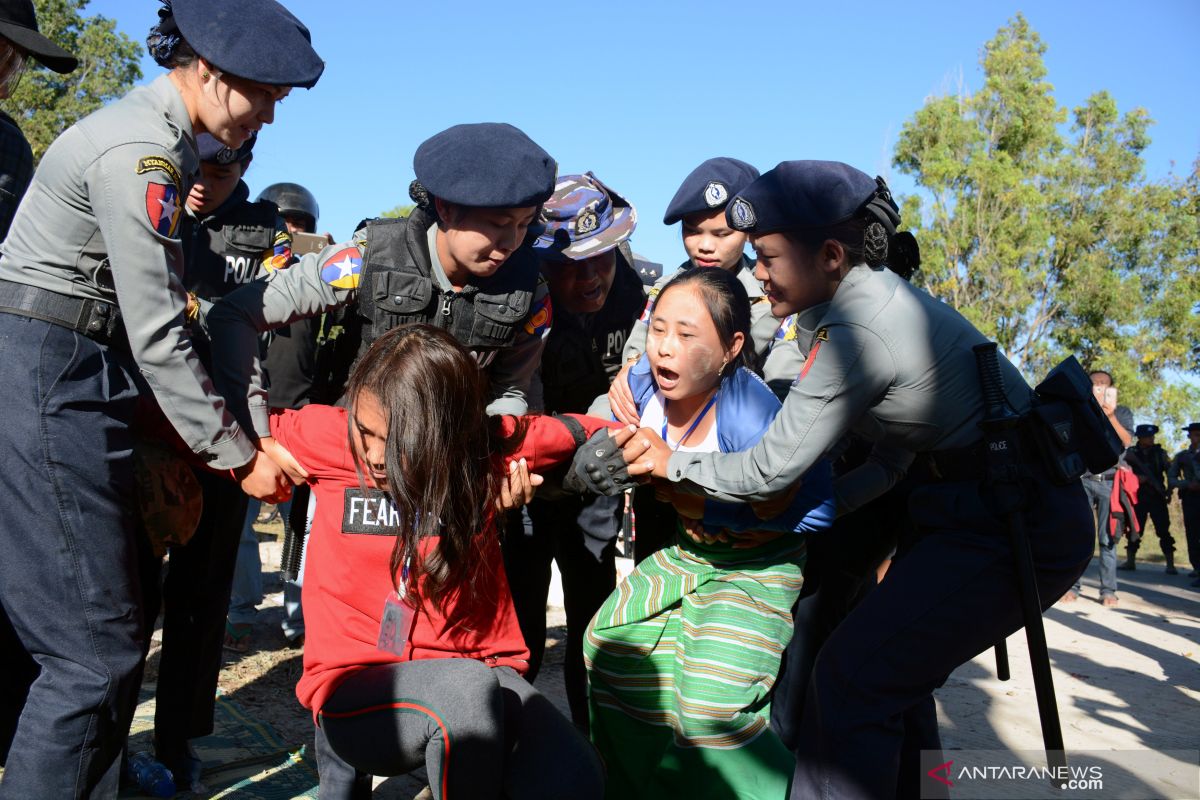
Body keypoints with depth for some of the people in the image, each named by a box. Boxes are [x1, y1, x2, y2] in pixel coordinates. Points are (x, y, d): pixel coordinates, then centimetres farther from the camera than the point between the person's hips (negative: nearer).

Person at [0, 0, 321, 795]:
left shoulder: (164, 141, 15)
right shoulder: (140, 151, -15)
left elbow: (151, 307, 16)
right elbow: (157, 333, -19)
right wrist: (236, 455, -12)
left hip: (73, 376, 10)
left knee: (114, 620, 13)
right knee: (97, 646, -7)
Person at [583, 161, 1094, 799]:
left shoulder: (855, 331, -23)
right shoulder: (881, 296, 7)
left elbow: (772, 468, -18)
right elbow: (899, 452, 12)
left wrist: (670, 463, -6)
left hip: (1014, 525, -10)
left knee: (853, 682, -9)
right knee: (889, 675, 17)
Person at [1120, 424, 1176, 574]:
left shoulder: (1160, 453, 5)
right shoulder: (1131, 453, 4)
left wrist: (1169, 491, -4)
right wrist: (1135, 478, -16)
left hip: (1157, 497, 0)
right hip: (1138, 497, 1)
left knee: (1163, 530, -4)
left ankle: (1170, 565, -1)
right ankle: (1130, 561, 13)